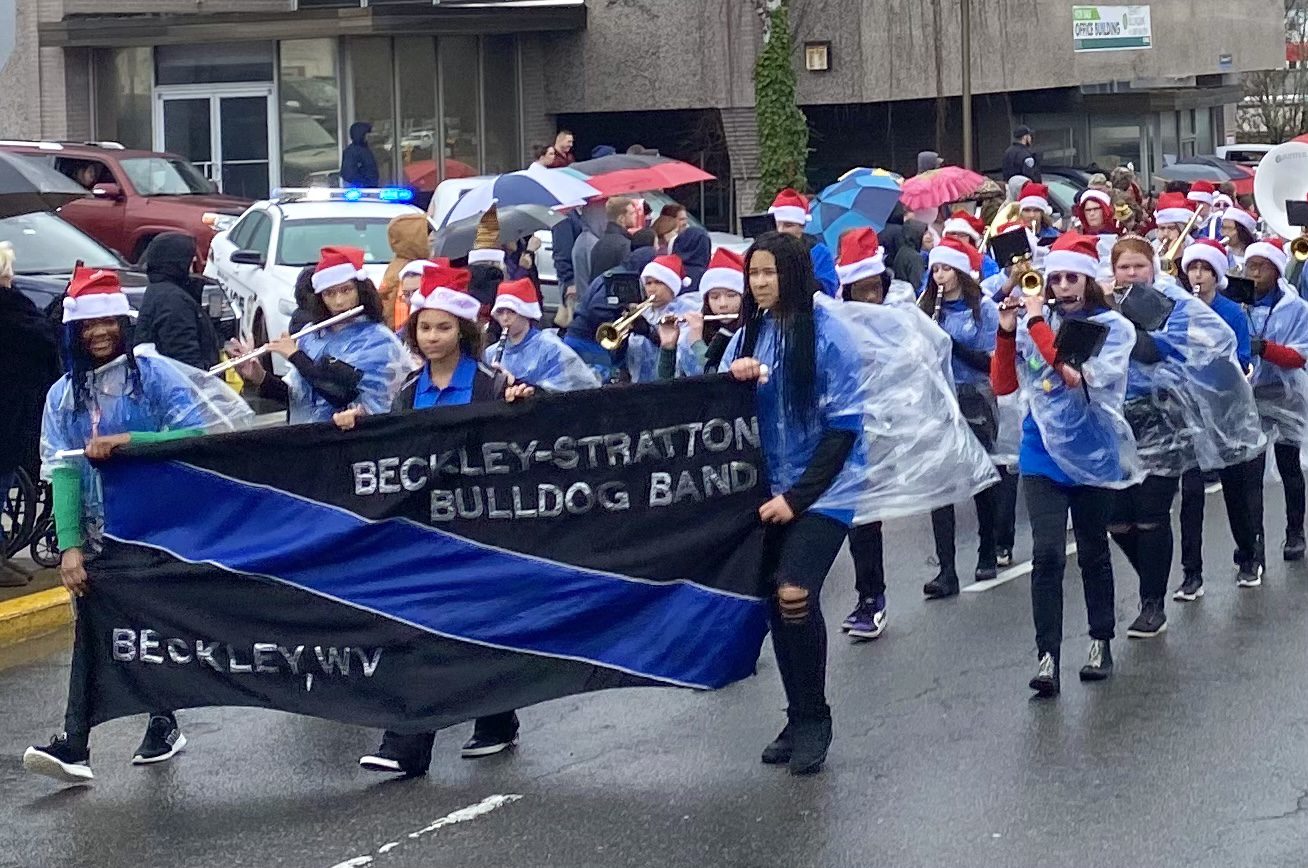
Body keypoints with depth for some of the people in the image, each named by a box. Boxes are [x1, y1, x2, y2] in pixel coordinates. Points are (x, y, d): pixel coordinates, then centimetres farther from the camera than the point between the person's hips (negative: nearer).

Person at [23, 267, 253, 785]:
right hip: (99, 536, 2)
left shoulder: (155, 374, -4)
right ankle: (73, 745, -16)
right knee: (91, 632, -8)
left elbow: (195, 435, -14)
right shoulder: (63, 395, 5)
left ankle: (163, 726, 26)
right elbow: (62, 471, -4)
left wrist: (125, 442, -24)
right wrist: (69, 545, -15)